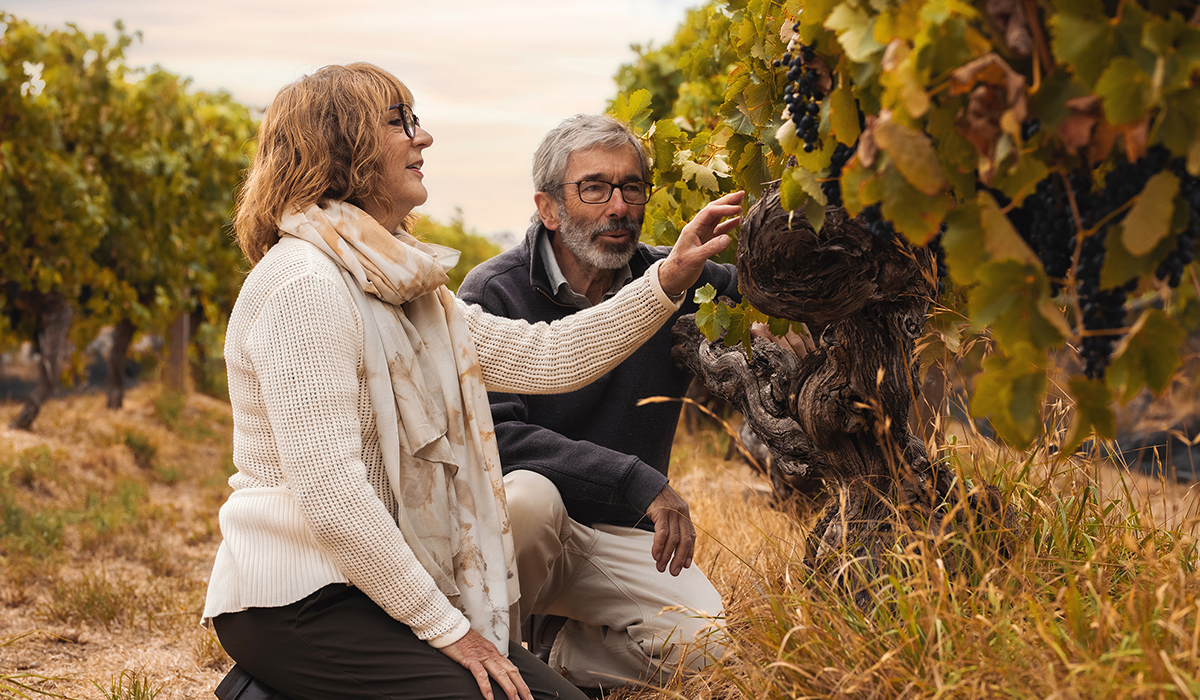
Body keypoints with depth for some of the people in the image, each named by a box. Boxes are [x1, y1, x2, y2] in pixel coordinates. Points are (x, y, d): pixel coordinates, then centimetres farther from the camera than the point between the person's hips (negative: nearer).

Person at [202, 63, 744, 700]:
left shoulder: (394, 284, 16)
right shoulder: (306, 285, -16)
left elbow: (544, 357, 13)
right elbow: (328, 489, -23)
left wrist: (670, 278, 4)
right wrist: (445, 627, -18)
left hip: (377, 593, 9)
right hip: (299, 605, -9)